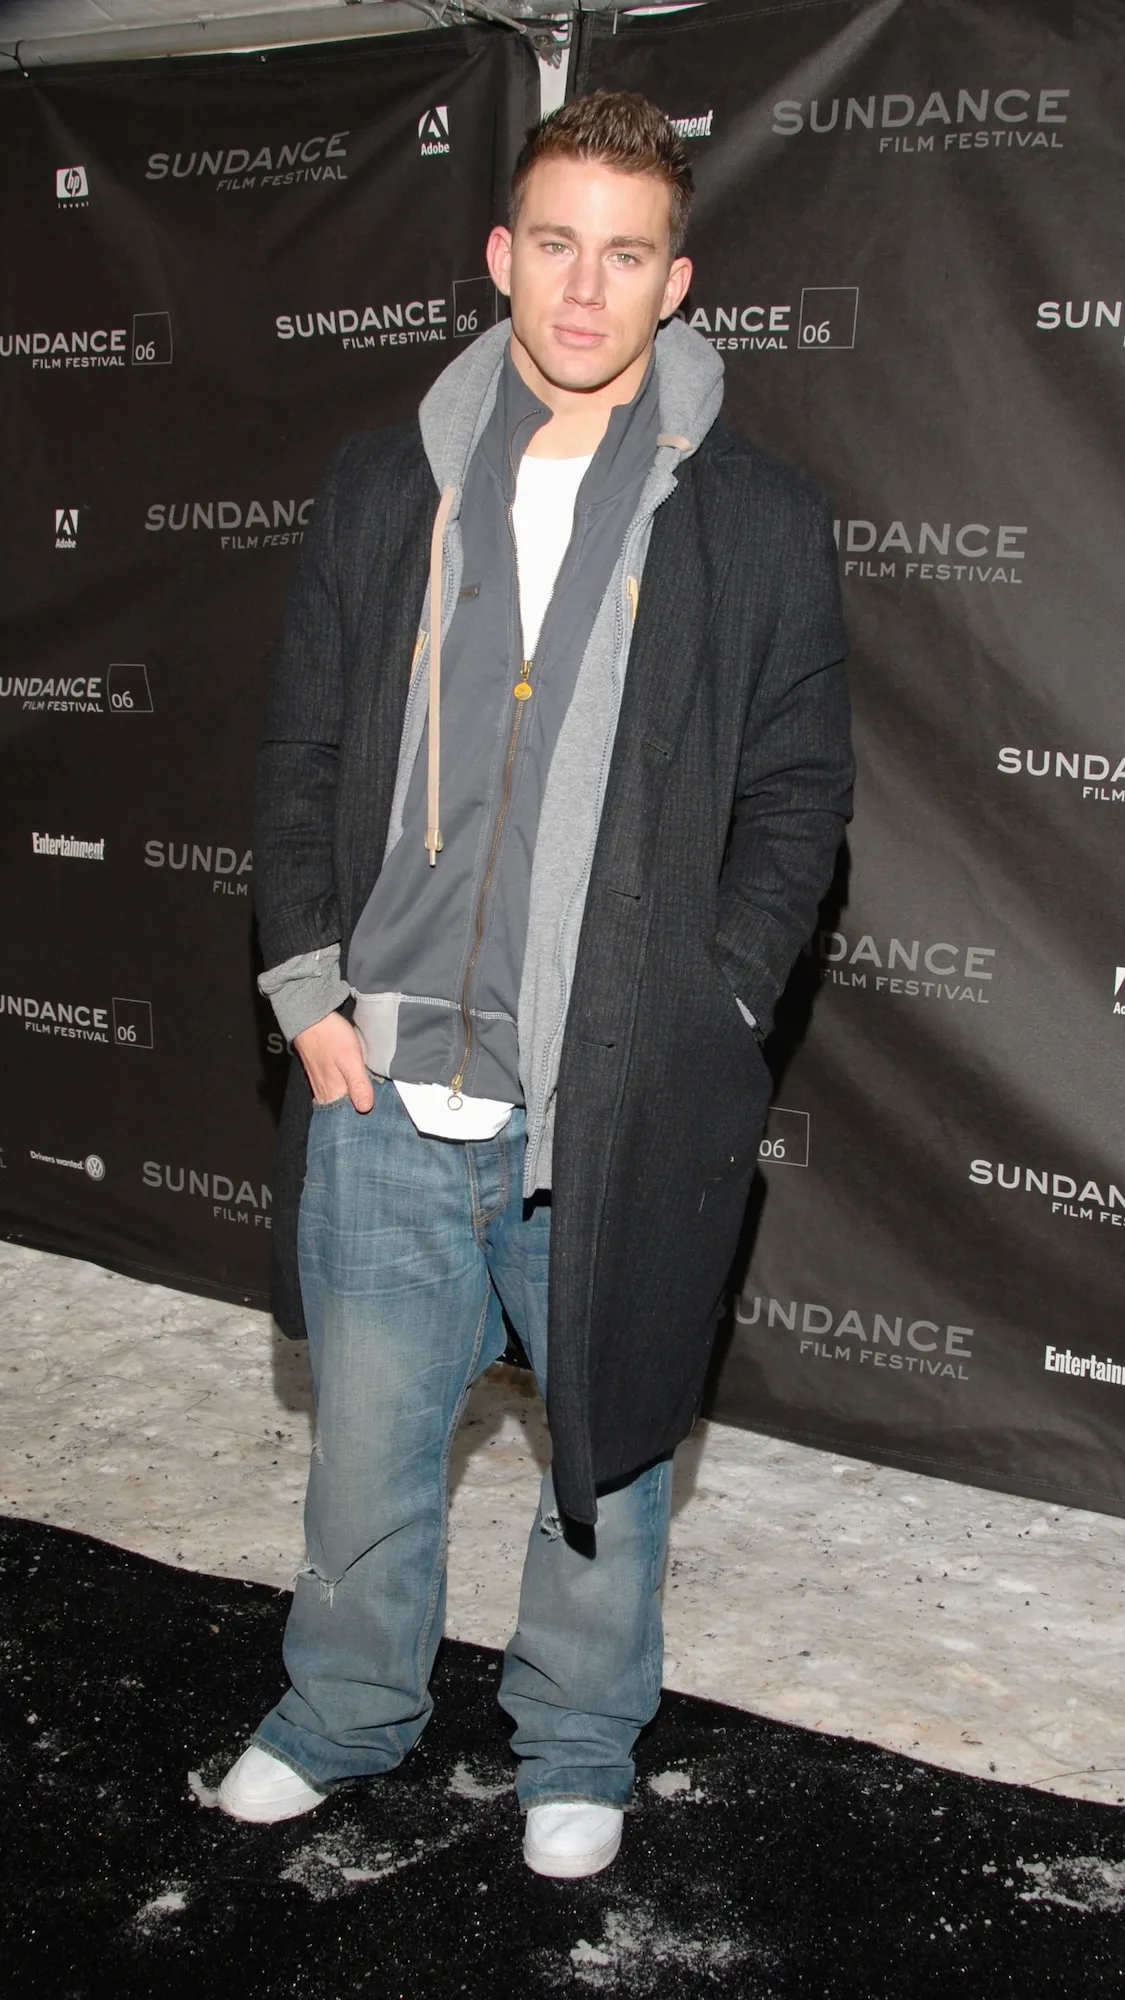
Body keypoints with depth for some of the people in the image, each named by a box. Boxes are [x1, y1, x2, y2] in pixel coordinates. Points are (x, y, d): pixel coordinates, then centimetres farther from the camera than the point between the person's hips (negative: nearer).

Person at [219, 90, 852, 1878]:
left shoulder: (758, 522, -1)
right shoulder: (386, 486, 6)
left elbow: (798, 792, 1)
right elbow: (303, 751, 9)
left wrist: (706, 1023, -8)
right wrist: (308, 987, 1)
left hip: (616, 1104, -2)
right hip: (388, 1085, 2)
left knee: (608, 1440, 14)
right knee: (370, 1431, 16)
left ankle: (578, 1746, 39)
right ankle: (350, 1709, 42)